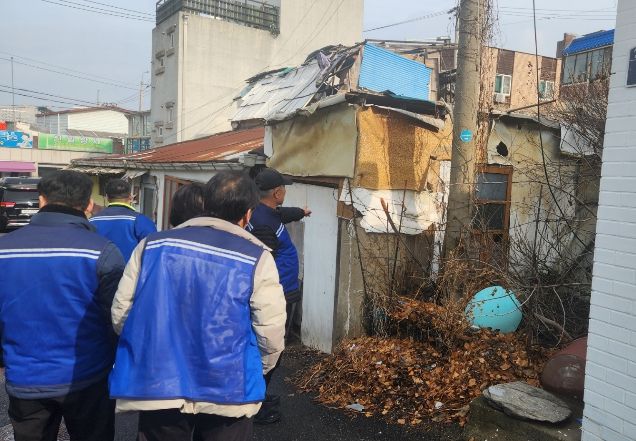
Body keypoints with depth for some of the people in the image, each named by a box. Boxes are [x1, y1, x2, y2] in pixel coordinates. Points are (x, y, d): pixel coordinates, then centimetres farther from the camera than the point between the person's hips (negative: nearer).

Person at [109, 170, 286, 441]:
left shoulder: (152, 245, 0)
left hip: (157, 385, 3)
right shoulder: (256, 257, -9)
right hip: (227, 391, -2)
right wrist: (255, 370, 10)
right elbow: (271, 332, -11)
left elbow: (120, 313, 3)